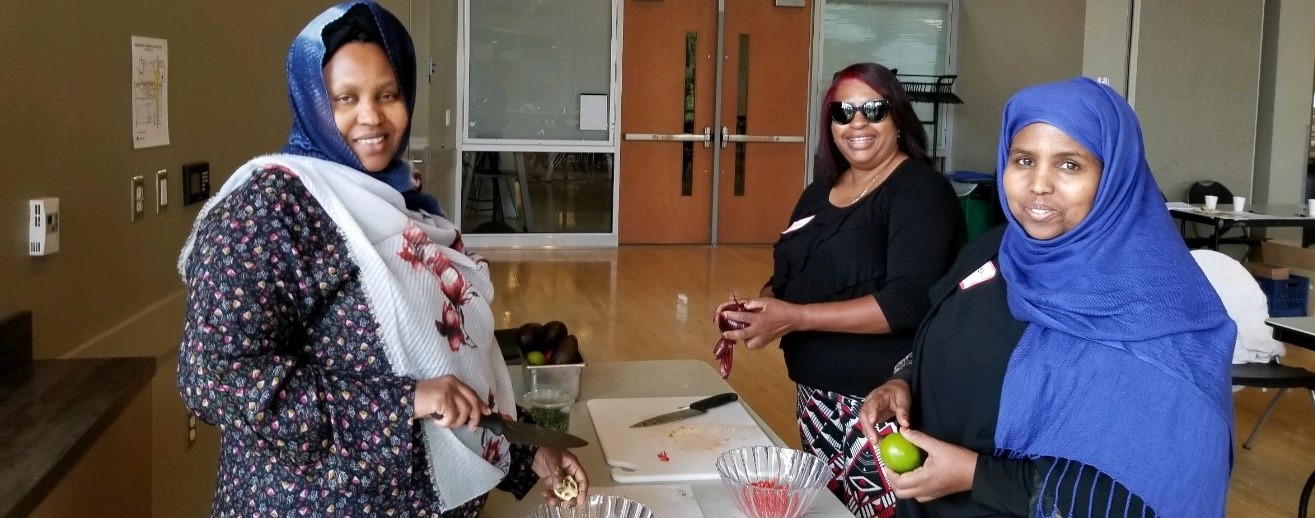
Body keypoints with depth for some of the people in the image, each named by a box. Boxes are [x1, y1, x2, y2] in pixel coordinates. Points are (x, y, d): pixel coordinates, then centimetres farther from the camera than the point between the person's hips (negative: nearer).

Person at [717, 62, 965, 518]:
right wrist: (756, 309, -3)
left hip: (881, 401, -7)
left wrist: (795, 318, -25)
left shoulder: (921, 190, -12)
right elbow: (792, 275, 19)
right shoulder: (821, 189, 11)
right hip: (815, 395, 7)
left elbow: (909, 302, -23)